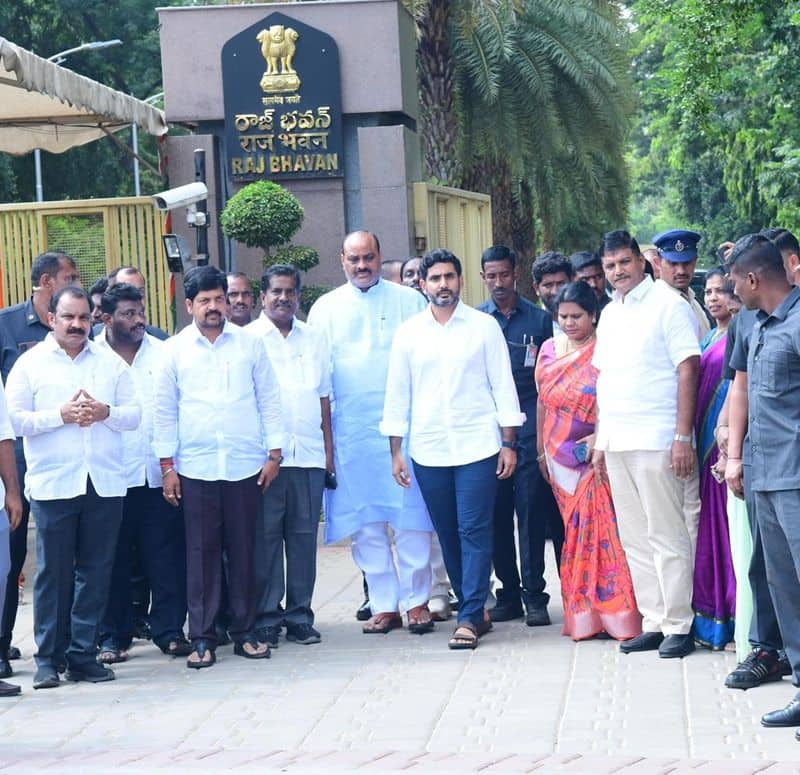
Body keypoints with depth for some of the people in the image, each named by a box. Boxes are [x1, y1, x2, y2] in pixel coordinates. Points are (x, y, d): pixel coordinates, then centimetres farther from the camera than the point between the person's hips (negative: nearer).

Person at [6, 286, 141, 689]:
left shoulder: (110, 363, 13)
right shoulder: (30, 364, 4)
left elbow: (134, 414, 9)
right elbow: (16, 419, -3)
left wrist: (105, 412, -10)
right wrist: (61, 416, -12)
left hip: (104, 483, 3)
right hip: (53, 484, -3)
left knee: (95, 572, 4)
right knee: (53, 573, -2)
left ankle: (83, 654, 11)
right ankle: (49, 658, 5)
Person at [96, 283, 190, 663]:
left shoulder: (162, 353, 11)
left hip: (158, 473, 2)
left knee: (166, 555, 1)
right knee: (114, 558, 3)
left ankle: (169, 630, 9)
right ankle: (113, 635, 12)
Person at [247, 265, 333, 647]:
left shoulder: (314, 340, 16)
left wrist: (329, 450, 12)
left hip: (309, 455, 4)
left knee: (304, 535, 4)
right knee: (265, 536, -3)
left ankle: (300, 615, 11)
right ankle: (266, 618, 2)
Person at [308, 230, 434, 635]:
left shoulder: (409, 302, 7)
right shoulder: (325, 309, 11)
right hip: (351, 430, 2)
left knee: (411, 518, -4)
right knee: (365, 524, 2)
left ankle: (417, 600, 5)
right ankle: (383, 605, 9)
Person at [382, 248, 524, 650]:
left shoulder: (484, 327, 3)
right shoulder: (408, 333, 8)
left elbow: (503, 387, 3)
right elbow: (397, 394, 11)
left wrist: (509, 443, -2)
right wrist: (395, 451, 6)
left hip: (477, 446, -3)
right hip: (428, 449, 3)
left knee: (474, 531, -8)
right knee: (448, 535, 6)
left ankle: (470, 617, -7)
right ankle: (474, 608, 17)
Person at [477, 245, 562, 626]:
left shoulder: (539, 319, 6)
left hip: (529, 429, -2)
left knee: (532, 511, -5)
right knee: (496, 515, 4)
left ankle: (534, 595, -1)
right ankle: (508, 593, 13)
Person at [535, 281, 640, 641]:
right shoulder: (549, 350, 10)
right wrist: (541, 450, 16)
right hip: (561, 457, 4)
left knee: (603, 530, -7)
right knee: (575, 533, 6)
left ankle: (616, 613, -3)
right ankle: (582, 614, 11)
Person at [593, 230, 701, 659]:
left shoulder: (668, 304, -5)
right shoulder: (609, 314, 17)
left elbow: (688, 370, -10)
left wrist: (683, 437, -16)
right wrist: (600, 439, 16)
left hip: (656, 439, -7)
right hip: (617, 441, 7)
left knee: (666, 535, -5)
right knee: (634, 539, 9)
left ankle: (679, 626, 0)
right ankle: (653, 622, 15)